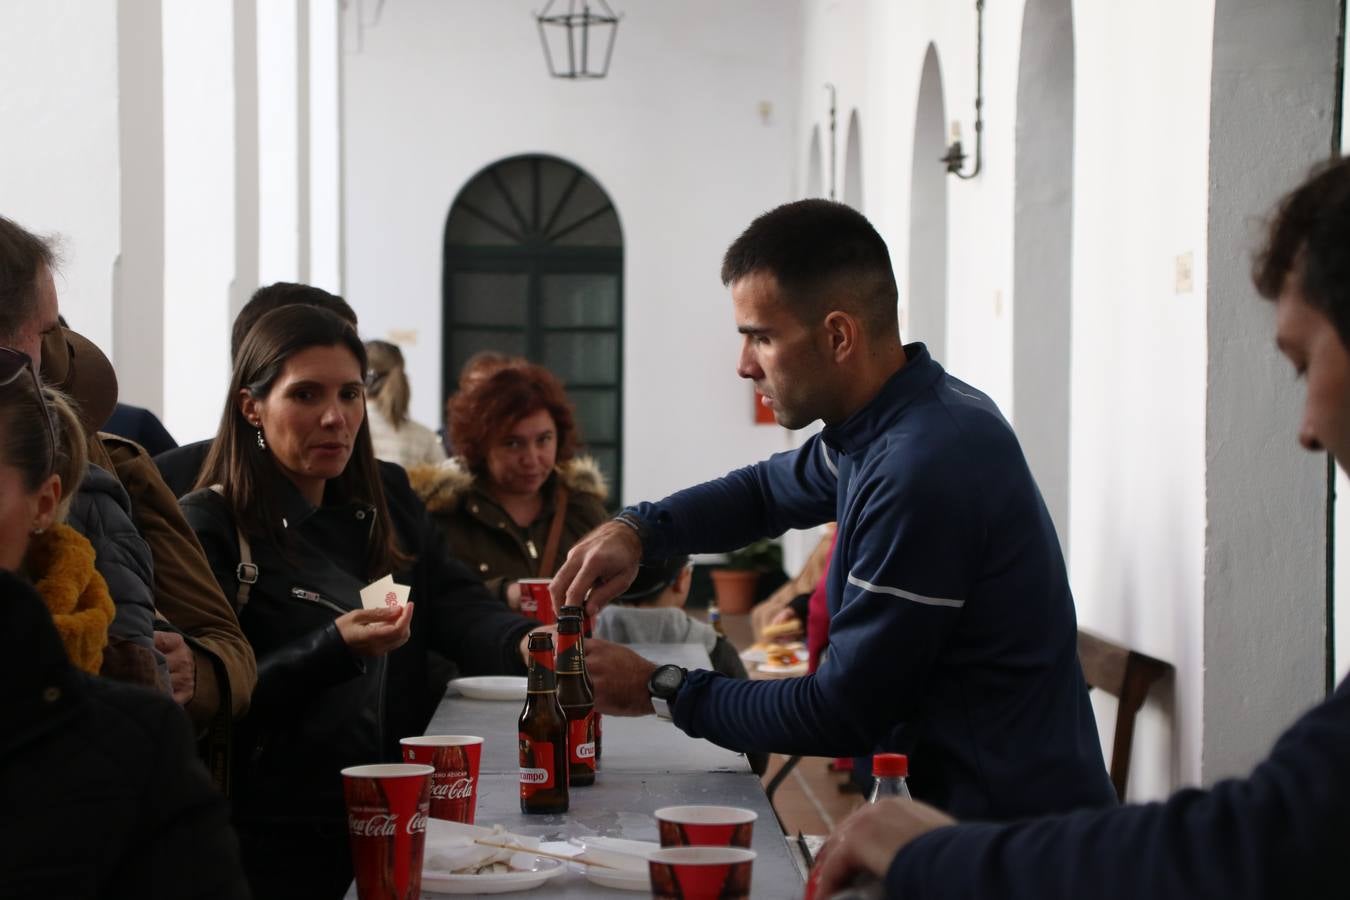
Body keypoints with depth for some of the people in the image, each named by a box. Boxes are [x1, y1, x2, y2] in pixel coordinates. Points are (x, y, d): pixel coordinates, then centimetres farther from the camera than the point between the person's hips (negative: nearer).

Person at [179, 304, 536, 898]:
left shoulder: (388, 528, 19)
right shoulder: (208, 528, -1)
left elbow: (466, 615, 3)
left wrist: (526, 644, -20)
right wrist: (336, 649, -24)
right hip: (279, 844, -6)